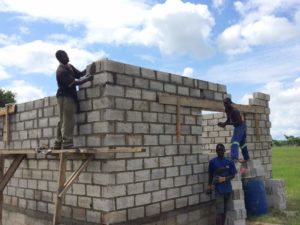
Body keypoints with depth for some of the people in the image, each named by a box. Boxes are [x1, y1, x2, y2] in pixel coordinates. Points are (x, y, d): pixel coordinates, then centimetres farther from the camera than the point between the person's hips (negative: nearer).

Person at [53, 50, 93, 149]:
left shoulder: (69, 66, 13)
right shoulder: (61, 71, -17)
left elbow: (79, 74, 12)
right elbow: (74, 83, -22)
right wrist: (87, 79, -21)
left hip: (70, 96, 10)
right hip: (65, 97, -10)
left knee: (63, 121, 11)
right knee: (68, 121, -11)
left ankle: (58, 144, 17)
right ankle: (67, 144, -10)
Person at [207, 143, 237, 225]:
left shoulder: (230, 162, 1)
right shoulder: (212, 162, -4)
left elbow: (233, 175, 3)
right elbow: (210, 175, 6)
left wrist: (224, 178, -13)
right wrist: (209, 186, 9)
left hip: (228, 189, 3)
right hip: (218, 190, -3)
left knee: (224, 211, 12)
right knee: (219, 212, -8)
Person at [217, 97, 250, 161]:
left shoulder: (235, 111, -26)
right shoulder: (227, 110, 2)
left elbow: (238, 122, -29)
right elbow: (228, 120, 12)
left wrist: (226, 124, -33)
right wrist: (224, 123, -9)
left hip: (240, 126, -10)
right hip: (237, 127, 10)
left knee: (235, 141, -24)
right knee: (242, 142, 18)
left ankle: (234, 157, -38)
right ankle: (246, 157, 30)